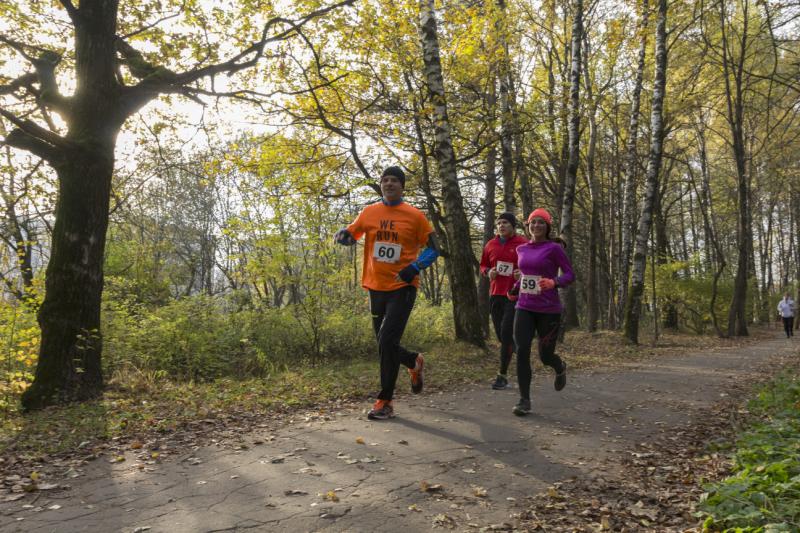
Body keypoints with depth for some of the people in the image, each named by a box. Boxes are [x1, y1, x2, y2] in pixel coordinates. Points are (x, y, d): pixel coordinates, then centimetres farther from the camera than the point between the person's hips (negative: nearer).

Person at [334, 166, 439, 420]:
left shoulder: (415, 216, -4)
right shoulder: (369, 212, 6)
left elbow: (433, 250, 1)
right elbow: (350, 235, 16)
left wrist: (415, 267, -18)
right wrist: (342, 235, -9)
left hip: (402, 287, -5)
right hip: (376, 287, 5)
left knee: (387, 342, -14)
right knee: (385, 345, 12)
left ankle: (385, 402, 0)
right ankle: (415, 362, 44)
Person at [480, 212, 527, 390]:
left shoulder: (523, 244, -4)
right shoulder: (490, 245, 9)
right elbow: (483, 265, 20)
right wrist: (488, 272, -2)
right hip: (495, 294, 5)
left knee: (506, 333, -12)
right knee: (501, 335, 9)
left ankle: (502, 375, -4)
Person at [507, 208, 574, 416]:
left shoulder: (554, 248, -6)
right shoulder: (522, 249, 9)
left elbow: (569, 274, -7)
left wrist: (554, 282, -26)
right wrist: (515, 289, 19)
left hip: (548, 310, -3)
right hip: (524, 308, 4)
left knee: (545, 356, 5)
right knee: (522, 352, -11)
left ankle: (560, 368, 42)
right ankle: (524, 400, -2)